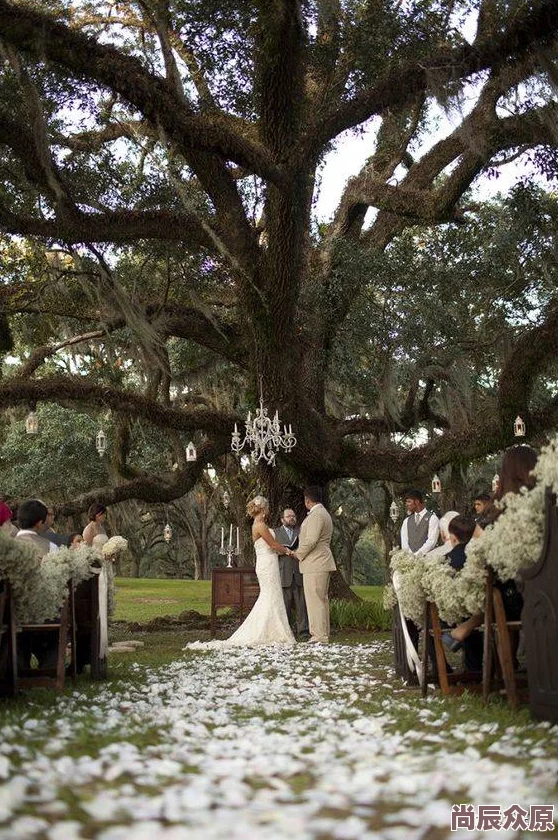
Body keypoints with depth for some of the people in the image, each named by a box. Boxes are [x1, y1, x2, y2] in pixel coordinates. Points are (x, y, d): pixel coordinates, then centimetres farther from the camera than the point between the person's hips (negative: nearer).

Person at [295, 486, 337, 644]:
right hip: (322, 563, 11)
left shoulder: (316, 515, -15)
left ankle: (319, 636, -9)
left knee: (315, 600, -9)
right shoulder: (323, 514, 20)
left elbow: (310, 541, -22)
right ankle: (323, 634, 16)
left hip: (314, 565, -11)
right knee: (322, 600, 12)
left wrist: (298, 554, -7)